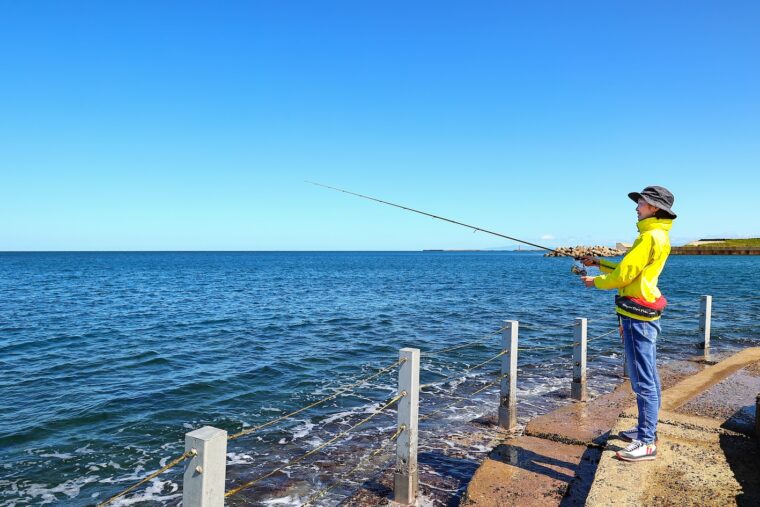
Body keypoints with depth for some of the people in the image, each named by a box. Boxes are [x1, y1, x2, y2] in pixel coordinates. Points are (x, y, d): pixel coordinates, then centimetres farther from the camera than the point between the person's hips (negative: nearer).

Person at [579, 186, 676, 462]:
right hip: (644, 314, 11)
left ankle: (647, 443, 0)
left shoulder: (651, 236, -16)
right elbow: (630, 270, 20)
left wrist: (596, 281, -1)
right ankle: (647, 430, 29)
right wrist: (598, 262, 18)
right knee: (647, 377, 17)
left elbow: (624, 275, -17)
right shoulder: (656, 235, 16)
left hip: (638, 316, -11)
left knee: (643, 380, -6)